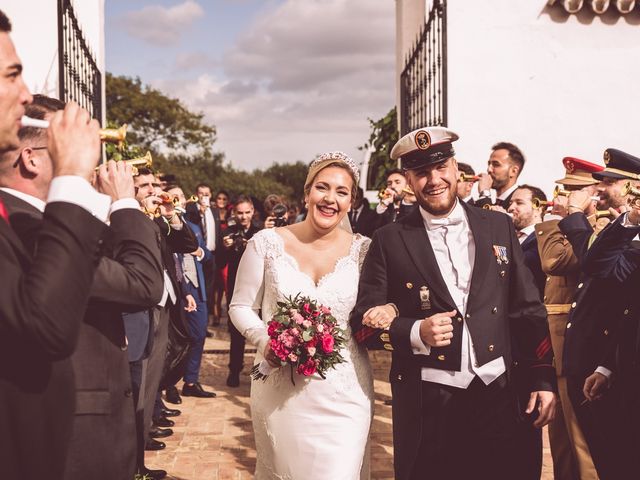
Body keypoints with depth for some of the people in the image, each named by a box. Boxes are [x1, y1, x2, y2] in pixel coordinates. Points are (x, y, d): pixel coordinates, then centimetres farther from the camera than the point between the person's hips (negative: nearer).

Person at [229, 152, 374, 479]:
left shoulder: (363, 250, 0)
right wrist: (265, 339, -14)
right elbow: (241, 307, 4)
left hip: (343, 393, 0)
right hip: (279, 390, 1)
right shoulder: (267, 243, -2)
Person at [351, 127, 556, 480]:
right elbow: (364, 320, -1)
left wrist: (543, 379, 5)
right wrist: (416, 333, -18)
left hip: (497, 394, 2)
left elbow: (527, 308, 9)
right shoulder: (389, 241, -1)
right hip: (426, 405, -2)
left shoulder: (498, 227, 6)